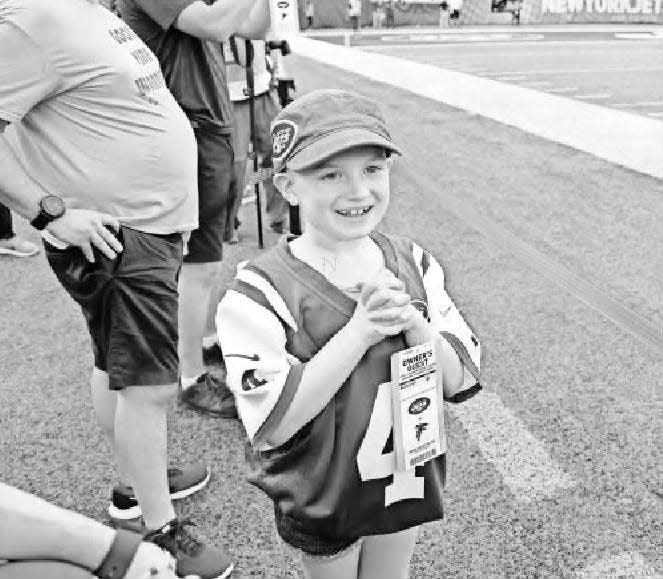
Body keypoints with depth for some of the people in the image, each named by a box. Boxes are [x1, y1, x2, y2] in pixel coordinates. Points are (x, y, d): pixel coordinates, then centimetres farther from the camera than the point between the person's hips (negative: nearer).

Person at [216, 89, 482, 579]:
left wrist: (412, 324, -27)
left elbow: (460, 381, -7)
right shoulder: (258, 294, -23)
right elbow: (274, 421, -27)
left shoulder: (414, 265, -9)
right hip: (324, 496, -4)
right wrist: (361, 329, -32)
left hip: (407, 479, 4)